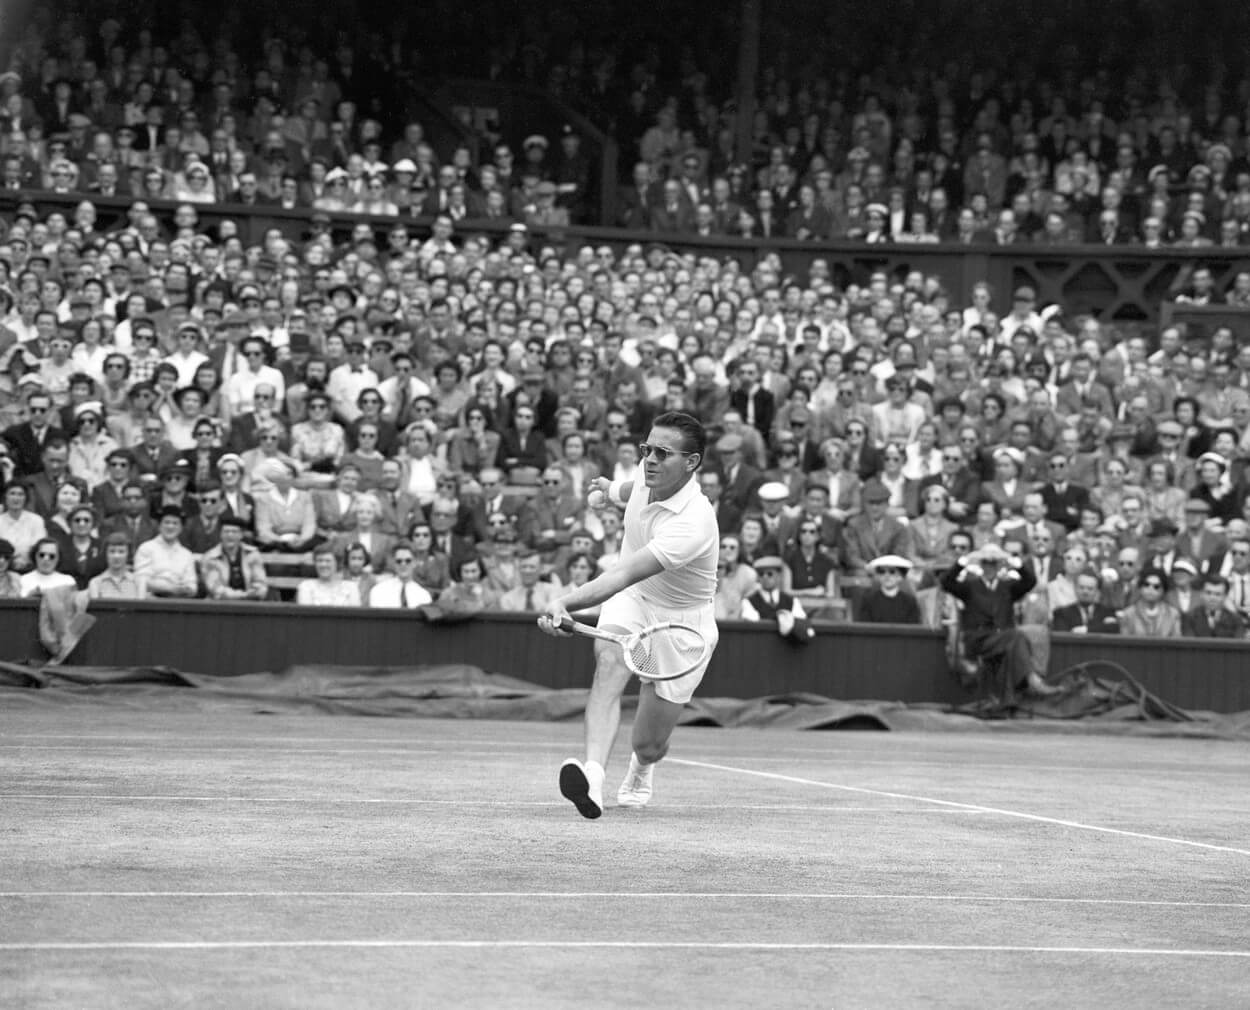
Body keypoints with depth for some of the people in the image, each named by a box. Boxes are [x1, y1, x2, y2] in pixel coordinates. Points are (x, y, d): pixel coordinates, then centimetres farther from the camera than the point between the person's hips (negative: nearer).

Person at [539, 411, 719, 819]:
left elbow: (624, 575, -45)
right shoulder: (649, 477, -12)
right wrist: (613, 489, 37)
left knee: (648, 745, 3)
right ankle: (593, 774, -48)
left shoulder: (692, 524, -34)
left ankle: (641, 766, 44)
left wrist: (565, 602, -56)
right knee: (610, 660, -31)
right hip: (631, 601, 5)